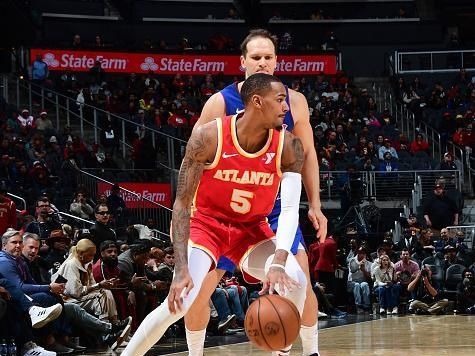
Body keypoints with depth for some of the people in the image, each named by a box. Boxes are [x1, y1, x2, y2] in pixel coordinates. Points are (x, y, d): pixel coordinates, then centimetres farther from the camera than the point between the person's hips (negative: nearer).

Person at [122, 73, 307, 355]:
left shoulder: (288, 146, -18)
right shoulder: (209, 137, -25)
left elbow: (290, 209, -21)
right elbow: (182, 203, -22)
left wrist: (278, 262, -40)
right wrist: (182, 269, -31)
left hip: (252, 228, 3)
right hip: (206, 222, -3)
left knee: (295, 280, -21)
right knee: (180, 301, -22)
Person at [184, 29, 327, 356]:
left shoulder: (294, 102, -5)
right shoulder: (221, 102, -12)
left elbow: (306, 154, 7)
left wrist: (315, 205, 3)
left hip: (276, 207, 1)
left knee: (301, 282, -8)